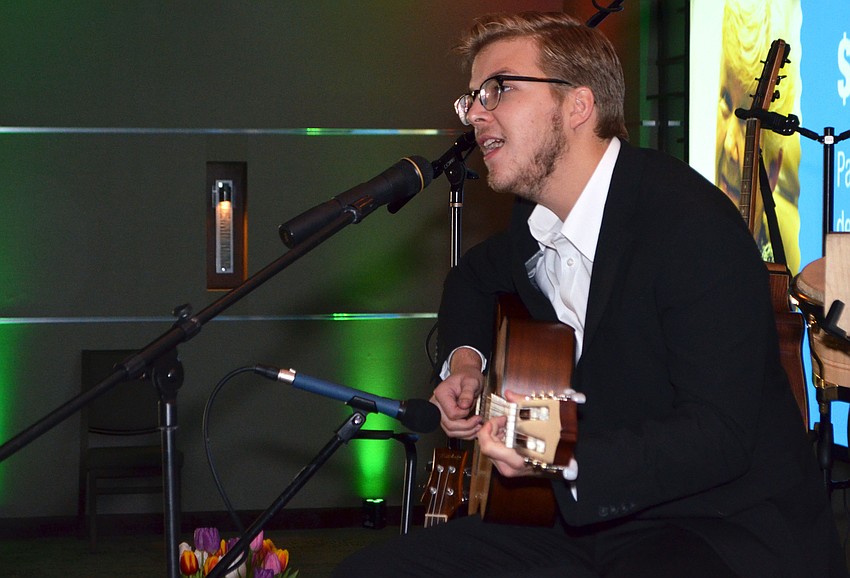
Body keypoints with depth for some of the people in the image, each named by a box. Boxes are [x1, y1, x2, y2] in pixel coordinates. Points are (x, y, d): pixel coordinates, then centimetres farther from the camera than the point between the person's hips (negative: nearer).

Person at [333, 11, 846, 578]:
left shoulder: (693, 221, -18)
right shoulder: (534, 221, 8)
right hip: (588, 517, 8)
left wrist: (566, 461, -36)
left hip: (731, 525, -7)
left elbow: (718, 436, -24)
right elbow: (474, 277, 33)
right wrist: (464, 357, 13)